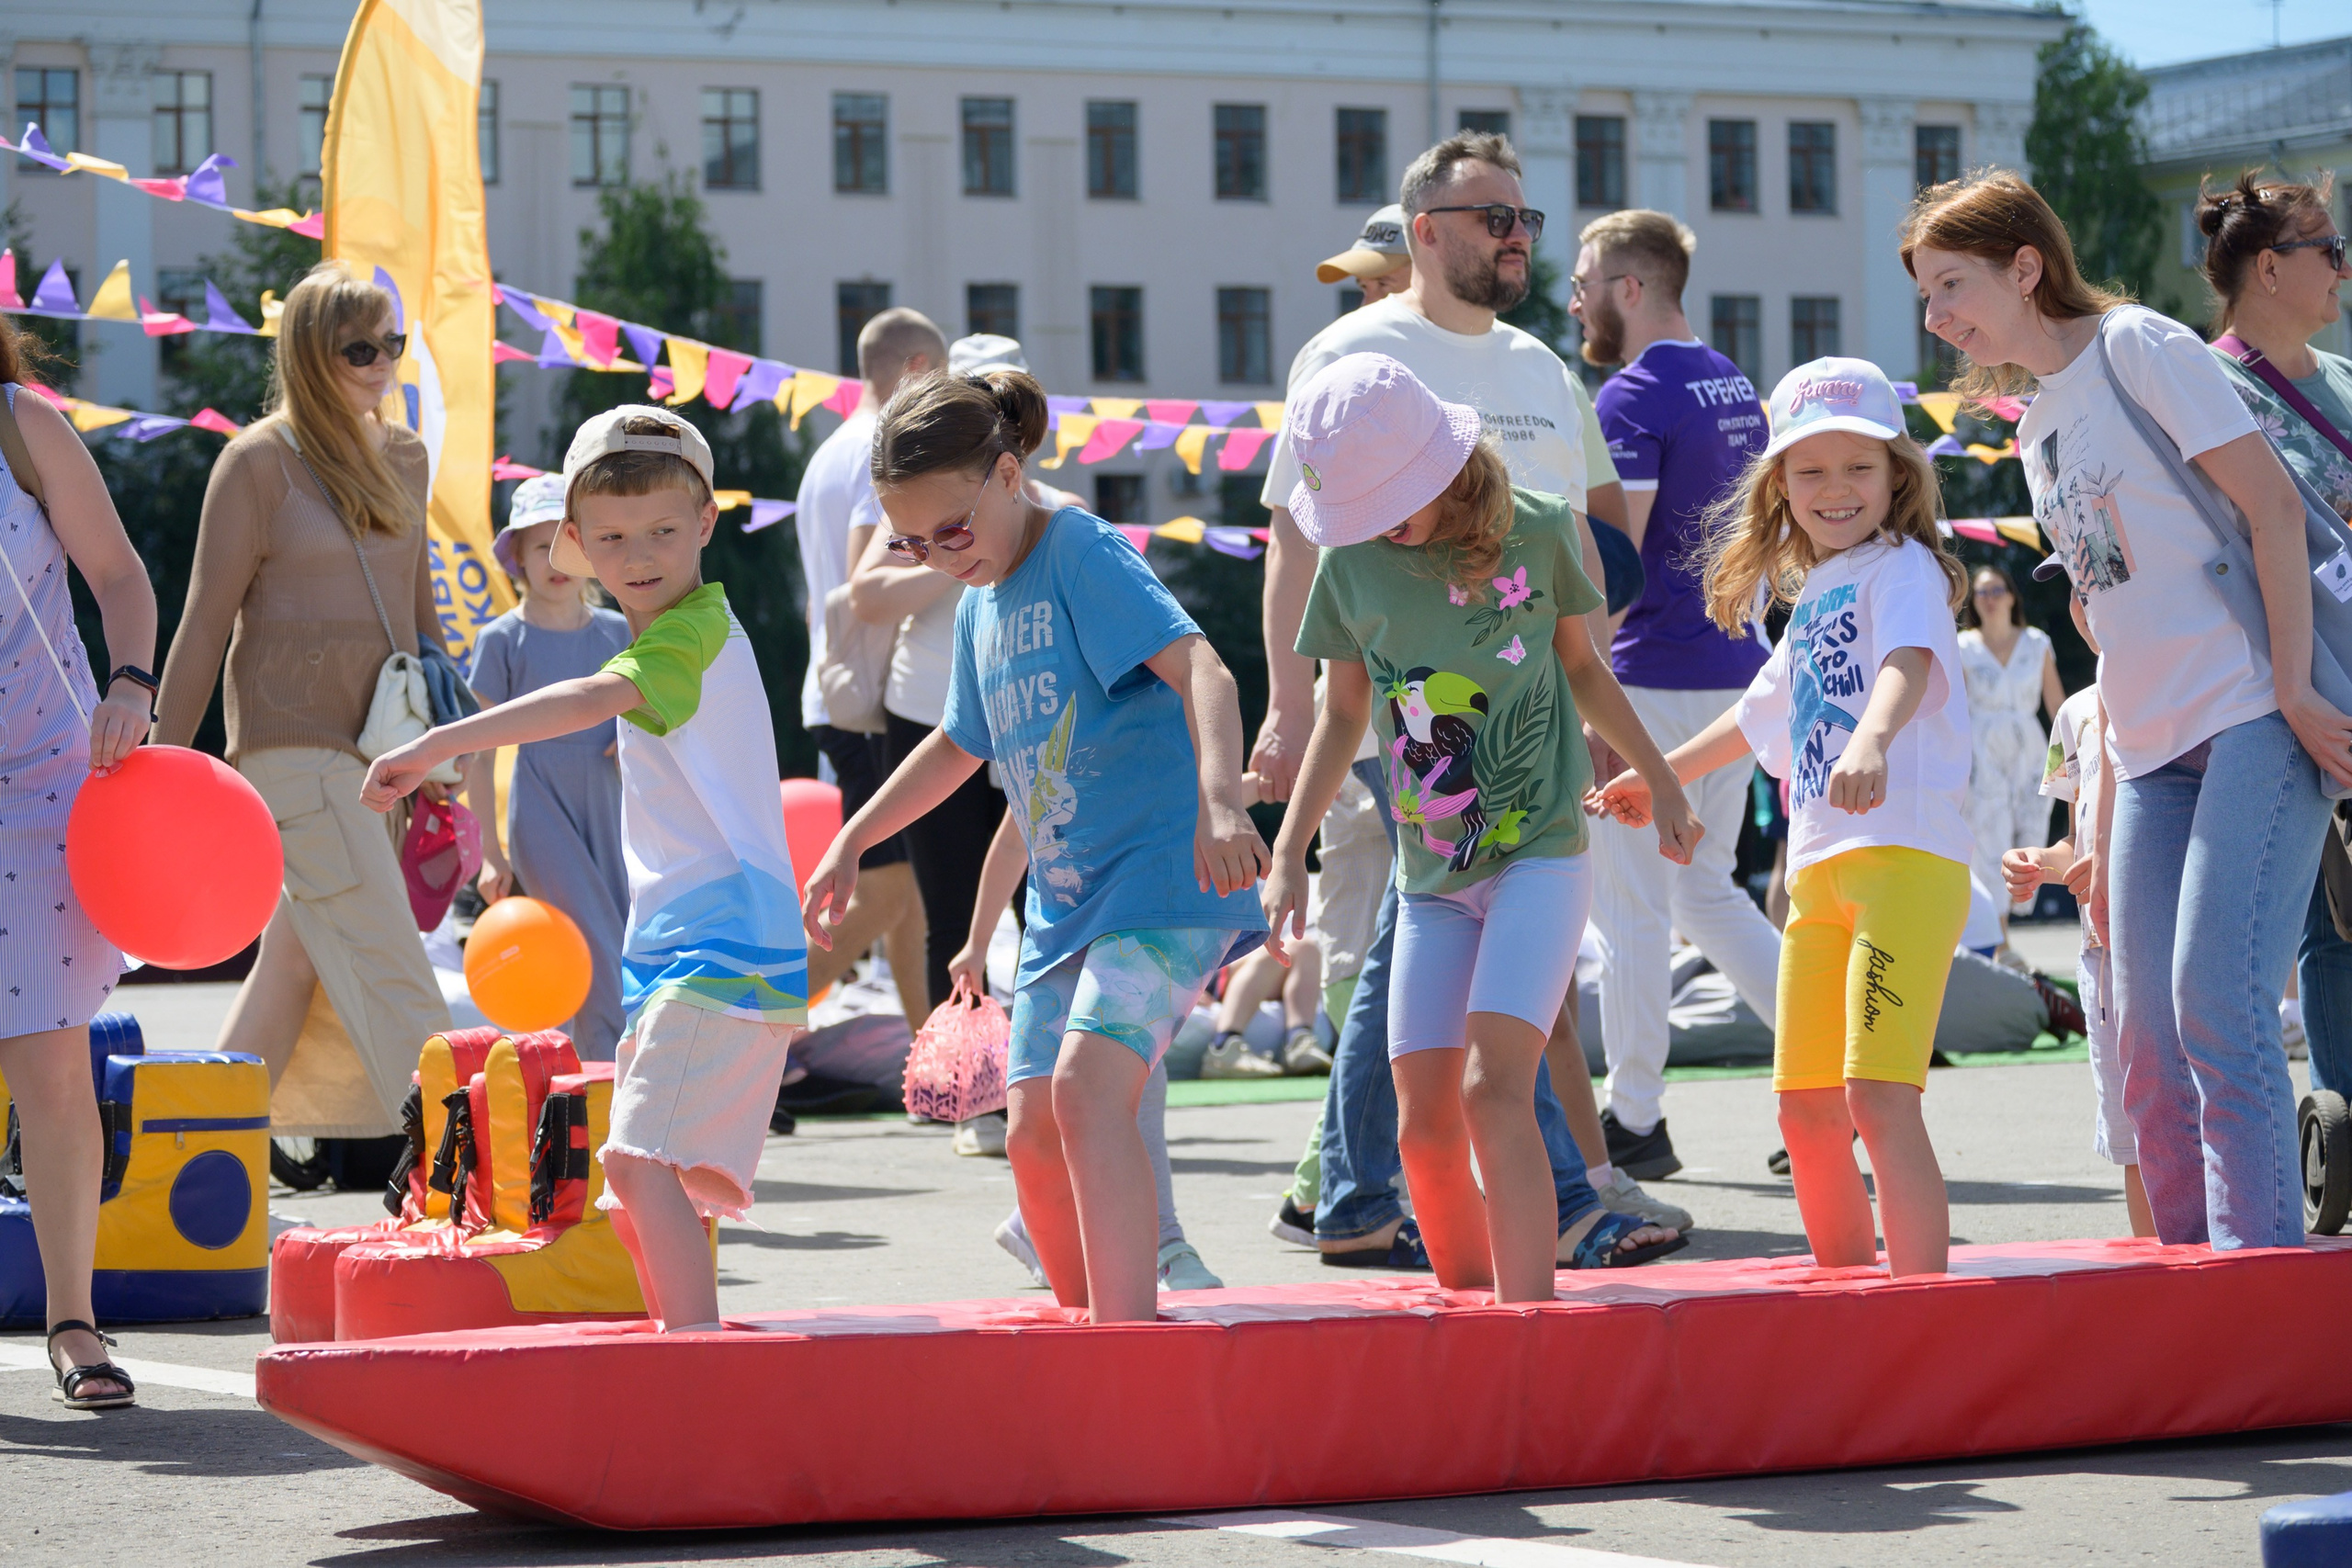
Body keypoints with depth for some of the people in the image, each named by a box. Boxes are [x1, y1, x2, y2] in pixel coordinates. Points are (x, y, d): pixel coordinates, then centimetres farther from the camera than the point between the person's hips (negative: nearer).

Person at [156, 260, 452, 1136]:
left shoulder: (404, 456, 13)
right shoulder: (261, 462, -7)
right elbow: (207, 619, -6)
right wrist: (166, 768, -7)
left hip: (379, 747, 7)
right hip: (292, 744, -7)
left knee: (299, 963, 10)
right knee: (389, 973, -11)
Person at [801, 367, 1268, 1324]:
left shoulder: (1082, 552, -10)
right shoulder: (979, 604, 15)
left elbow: (1201, 669, -24)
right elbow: (960, 743, 33)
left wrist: (1219, 804, -39)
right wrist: (851, 843, 35)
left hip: (1162, 873, -9)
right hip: (1063, 900, 9)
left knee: (1087, 1084, -25)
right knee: (1033, 1133, 4)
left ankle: (1128, 1328, -29)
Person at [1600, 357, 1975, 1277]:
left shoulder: (1903, 568, -2)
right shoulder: (1809, 599, 23)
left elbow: (1910, 661, -25)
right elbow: (1761, 716, 40)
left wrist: (1872, 739, -46)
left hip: (1904, 854, -9)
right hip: (1819, 871, 9)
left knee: (1879, 1097, -19)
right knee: (1806, 1107, 12)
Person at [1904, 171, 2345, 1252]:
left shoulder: (2137, 347, -2)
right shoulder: (2036, 430, 20)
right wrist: (2106, 841, 18)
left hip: (2255, 719, -8)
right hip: (2157, 752, 8)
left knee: (2217, 1005, -18)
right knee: (2154, 1051, 3)